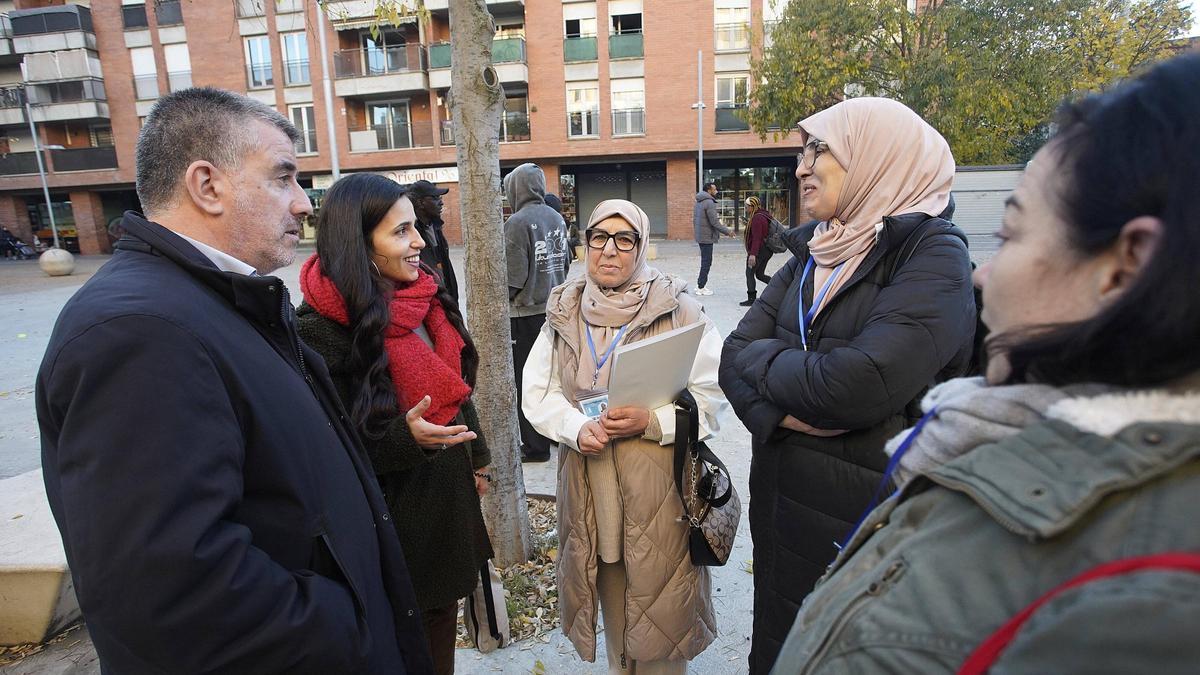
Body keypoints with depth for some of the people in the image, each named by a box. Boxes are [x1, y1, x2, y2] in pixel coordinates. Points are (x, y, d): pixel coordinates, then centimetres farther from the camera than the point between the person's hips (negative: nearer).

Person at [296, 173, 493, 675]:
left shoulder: (425, 299, 1)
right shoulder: (322, 330, -21)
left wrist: (477, 458, 17)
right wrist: (405, 438, -32)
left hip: (449, 497, 7)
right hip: (395, 516, -6)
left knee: (443, 623, 23)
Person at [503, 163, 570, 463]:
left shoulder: (518, 222, -16)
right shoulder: (556, 217, 4)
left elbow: (513, 277, -18)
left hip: (527, 313, -7)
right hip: (555, 307, 7)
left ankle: (535, 445, 12)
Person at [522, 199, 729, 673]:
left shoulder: (678, 310, -6)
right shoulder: (563, 313, 3)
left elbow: (712, 396, -6)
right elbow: (538, 393, 4)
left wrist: (651, 421, -21)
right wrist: (577, 428, -14)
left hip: (659, 486, -2)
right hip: (588, 479, 3)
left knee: (658, 601, 9)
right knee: (611, 594, 18)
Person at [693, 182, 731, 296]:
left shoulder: (698, 202, 12)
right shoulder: (709, 202, -17)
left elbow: (694, 220, 18)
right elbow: (714, 222, -20)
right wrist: (727, 232, -13)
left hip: (700, 236, 9)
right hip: (707, 237, -9)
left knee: (705, 261, 17)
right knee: (706, 262, -2)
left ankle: (700, 284, 21)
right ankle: (701, 288, 2)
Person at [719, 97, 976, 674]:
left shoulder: (933, 254, -15)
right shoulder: (812, 254, 6)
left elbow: (860, 385, -30)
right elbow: (735, 355, -1)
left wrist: (766, 359, -12)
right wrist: (781, 406, -21)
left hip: (870, 513, -6)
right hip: (781, 505, 6)